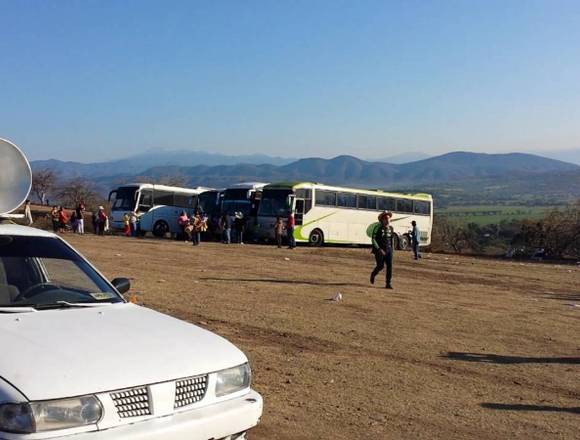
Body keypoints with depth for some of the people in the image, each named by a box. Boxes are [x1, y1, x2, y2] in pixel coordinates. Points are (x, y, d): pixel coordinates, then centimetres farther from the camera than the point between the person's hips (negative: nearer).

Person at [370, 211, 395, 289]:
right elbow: (373, 239, -14)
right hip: (379, 250, -4)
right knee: (381, 266, -4)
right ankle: (373, 274, 29)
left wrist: (392, 248, 16)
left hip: (388, 250, 4)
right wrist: (379, 249, -21)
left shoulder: (391, 228, 6)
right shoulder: (378, 227, -11)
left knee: (390, 266, -7)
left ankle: (388, 283, -2)